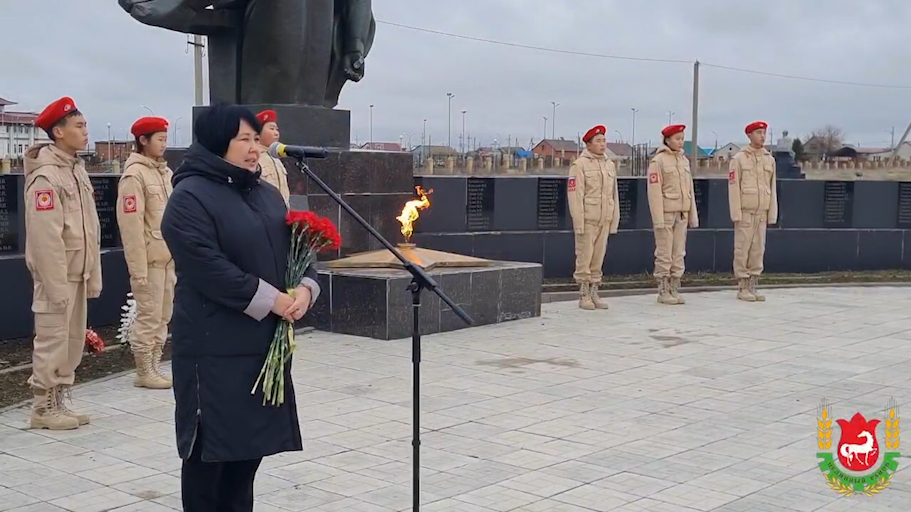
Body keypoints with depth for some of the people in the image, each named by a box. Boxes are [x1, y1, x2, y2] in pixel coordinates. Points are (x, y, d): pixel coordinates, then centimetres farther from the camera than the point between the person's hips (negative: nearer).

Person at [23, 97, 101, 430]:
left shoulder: (78, 170, 12)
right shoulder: (45, 177, -17)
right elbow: (46, 239, -20)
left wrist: (93, 276, 13)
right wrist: (57, 287, -20)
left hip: (77, 275, 9)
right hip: (58, 277, -9)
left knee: (73, 342, 14)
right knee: (52, 343, -1)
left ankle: (59, 402, 25)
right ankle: (44, 408, 11)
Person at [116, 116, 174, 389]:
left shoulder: (165, 172, 12)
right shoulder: (134, 175, -13)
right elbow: (131, 225, -17)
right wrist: (138, 269, -20)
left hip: (169, 256, 8)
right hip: (150, 259, -8)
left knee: (162, 317, 14)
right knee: (149, 317, -1)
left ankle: (154, 368, 23)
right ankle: (144, 372, 9)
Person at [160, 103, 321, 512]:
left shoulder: (266, 193, 14)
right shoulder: (190, 198, -11)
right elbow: (208, 268, -20)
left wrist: (305, 287, -6)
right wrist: (271, 299, -18)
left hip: (265, 341, 8)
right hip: (215, 344, -7)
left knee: (253, 438, 13)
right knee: (211, 442, 1)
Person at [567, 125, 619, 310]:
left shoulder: (610, 165, 14)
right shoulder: (580, 165, -6)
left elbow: (614, 195, 15)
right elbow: (575, 195, -10)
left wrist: (614, 220, 11)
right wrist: (579, 223, -15)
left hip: (604, 220, 5)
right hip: (587, 220, -5)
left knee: (598, 259, 8)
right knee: (584, 258, -2)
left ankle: (594, 293, 15)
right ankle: (584, 296, 5)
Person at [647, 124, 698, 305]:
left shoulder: (684, 160, 13)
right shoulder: (658, 161, -7)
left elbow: (690, 189, 15)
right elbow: (654, 191, -12)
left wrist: (693, 215, 12)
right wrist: (658, 219, -17)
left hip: (682, 213, 6)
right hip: (666, 213, -6)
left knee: (679, 254, 7)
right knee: (664, 255, -2)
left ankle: (675, 290, 14)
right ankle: (663, 292, 4)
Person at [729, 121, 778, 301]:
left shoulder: (770, 159, 10)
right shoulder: (739, 158, -3)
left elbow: (773, 188, 10)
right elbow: (733, 187, -7)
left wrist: (772, 213, 5)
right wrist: (736, 213, -13)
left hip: (762, 213, 5)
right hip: (745, 212, -5)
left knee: (758, 250, 5)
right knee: (742, 249, -2)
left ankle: (752, 286, 11)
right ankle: (742, 288, 3)